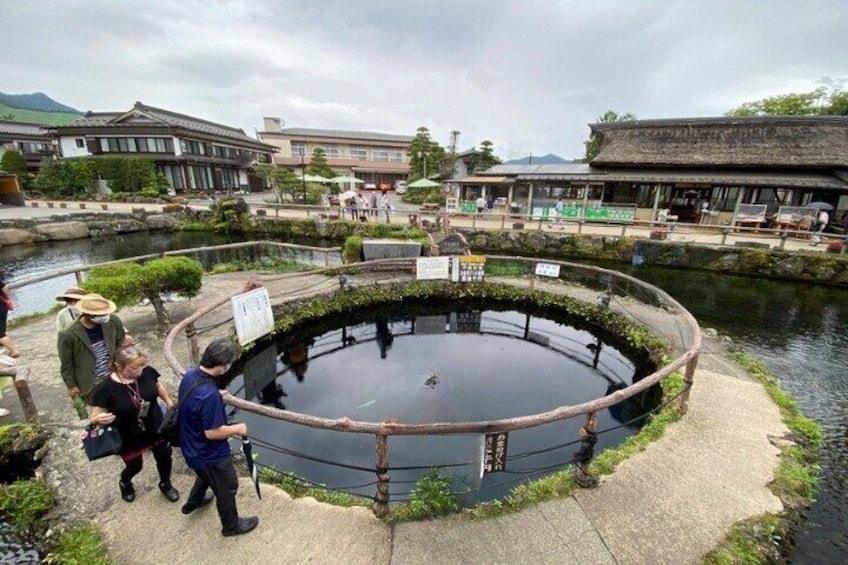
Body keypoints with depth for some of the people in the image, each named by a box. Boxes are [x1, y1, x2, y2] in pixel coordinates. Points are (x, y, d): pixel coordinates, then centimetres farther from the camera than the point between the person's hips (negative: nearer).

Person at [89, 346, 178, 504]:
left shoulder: (147, 372, -20)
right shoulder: (106, 389, -27)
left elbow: (158, 386, 2)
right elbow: (94, 419, -17)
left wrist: (170, 405, 6)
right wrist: (99, 420, -39)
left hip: (156, 429, 3)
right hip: (128, 438, -2)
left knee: (164, 457, 20)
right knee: (134, 466, 20)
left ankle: (165, 484, 51)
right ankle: (124, 483, 58)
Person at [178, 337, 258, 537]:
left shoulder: (190, 374, -13)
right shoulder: (209, 394, -40)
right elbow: (212, 432, -30)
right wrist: (236, 429, -15)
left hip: (192, 448, 9)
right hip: (209, 453, -8)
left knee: (206, 475, 38)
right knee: (227, 488, 17)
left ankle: (193, 502, 63)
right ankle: (231, 525, 40)